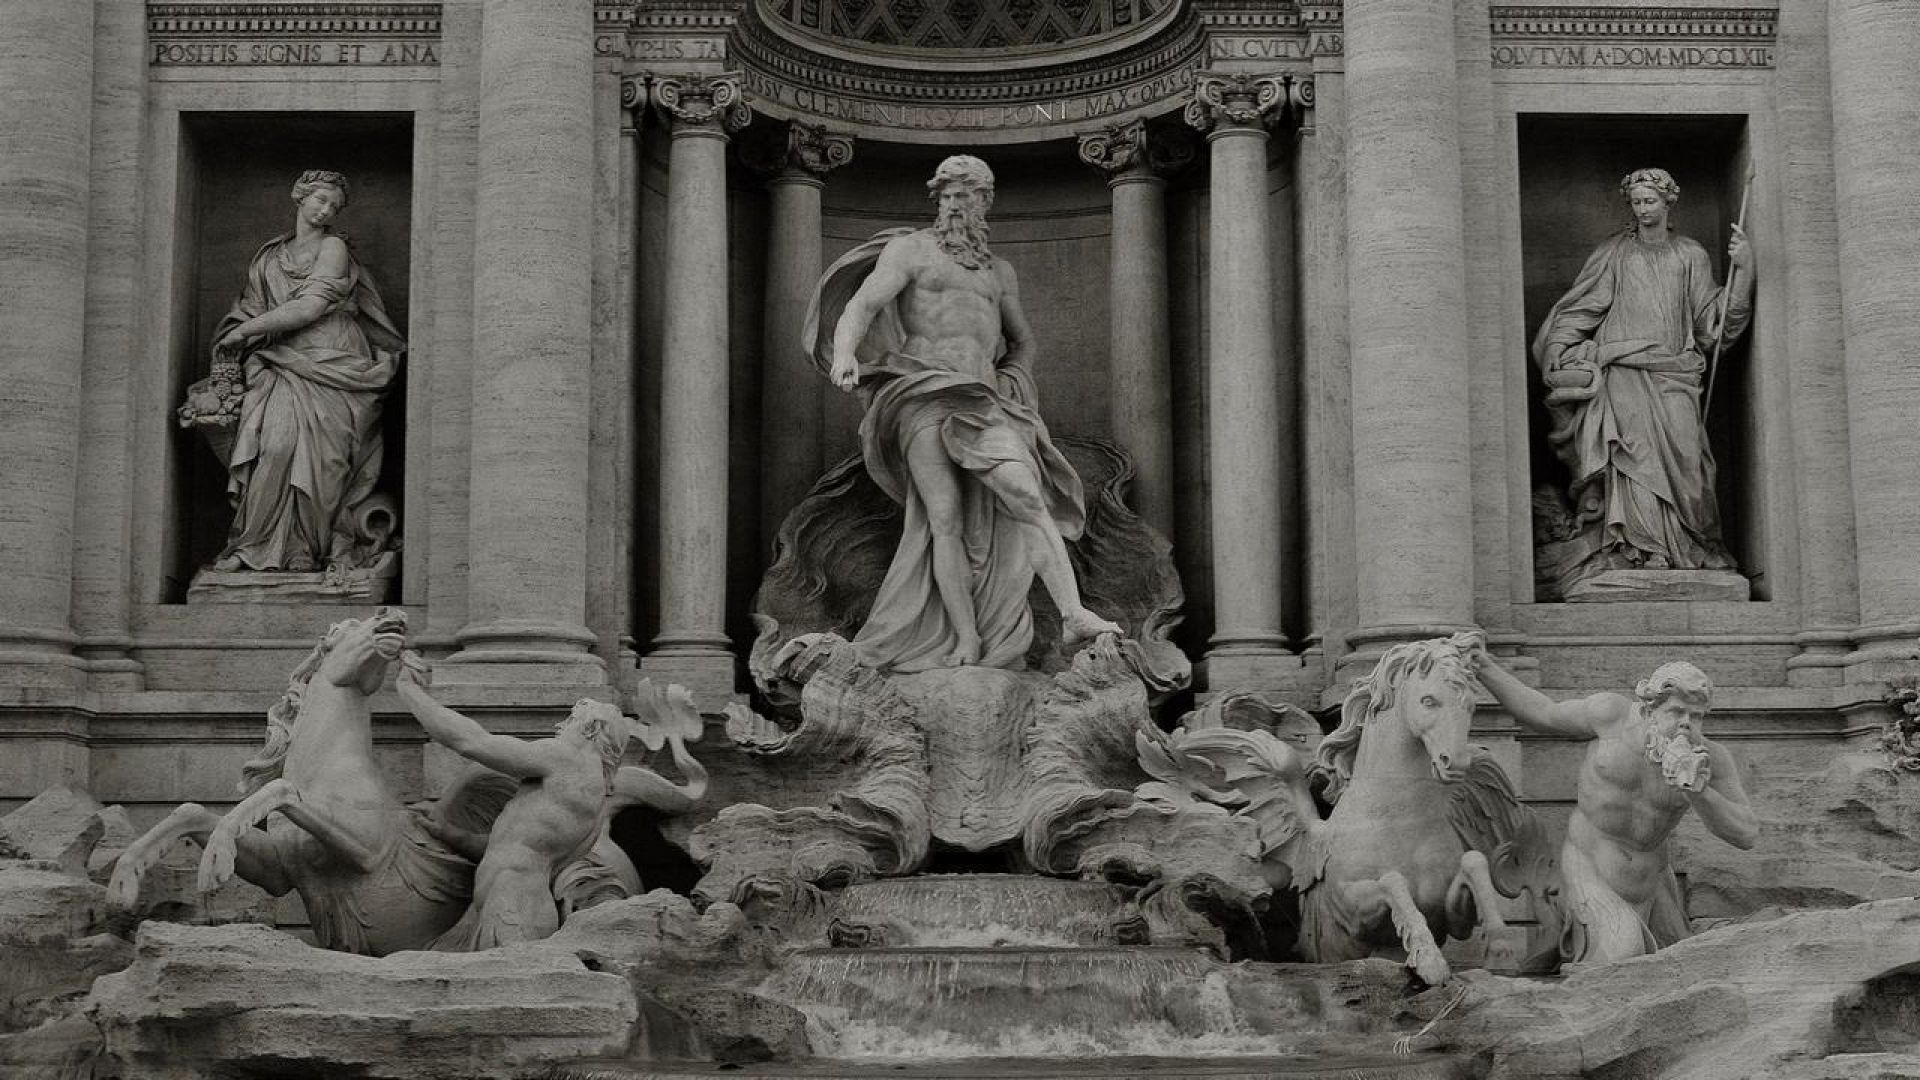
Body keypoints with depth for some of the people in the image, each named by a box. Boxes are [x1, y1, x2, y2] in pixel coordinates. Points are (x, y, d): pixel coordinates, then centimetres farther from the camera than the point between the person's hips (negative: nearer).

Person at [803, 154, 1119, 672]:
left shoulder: (999, 272, 25)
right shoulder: (909, 249, 10)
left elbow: (1022, 341, 40)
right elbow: (861, 305, -6)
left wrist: (1009, 384, 21)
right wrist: (845, 353, -26)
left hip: (980, 401, 3)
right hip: (920, 393, -3)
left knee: (1025, 493, -20)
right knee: (945, 516, -14)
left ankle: (1073, 614, -30)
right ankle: (967, 643, -14)